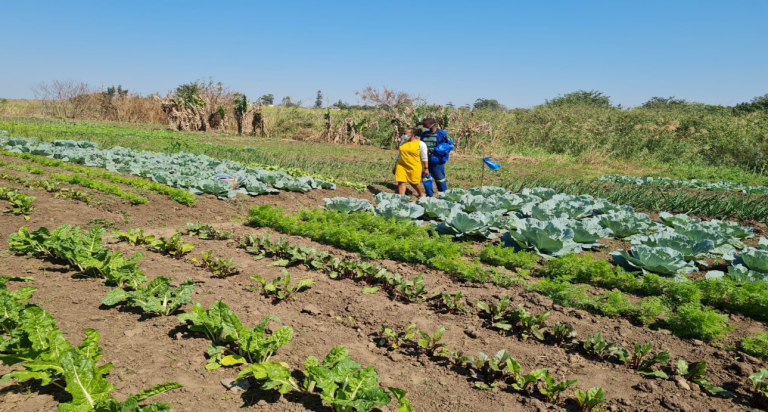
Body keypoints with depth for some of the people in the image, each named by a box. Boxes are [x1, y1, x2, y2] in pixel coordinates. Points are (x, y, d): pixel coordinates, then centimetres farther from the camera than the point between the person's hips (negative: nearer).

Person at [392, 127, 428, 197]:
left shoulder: (421, 144, -5)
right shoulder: (403, 143, 9)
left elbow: (424, 158, -3)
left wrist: (425, 168, -5)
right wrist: (395, 167, 16)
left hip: (414, 167, -4)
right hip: (401, 166, 4)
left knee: (414, 183, 7)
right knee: (401, 182, -7)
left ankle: (421, 195, 33)